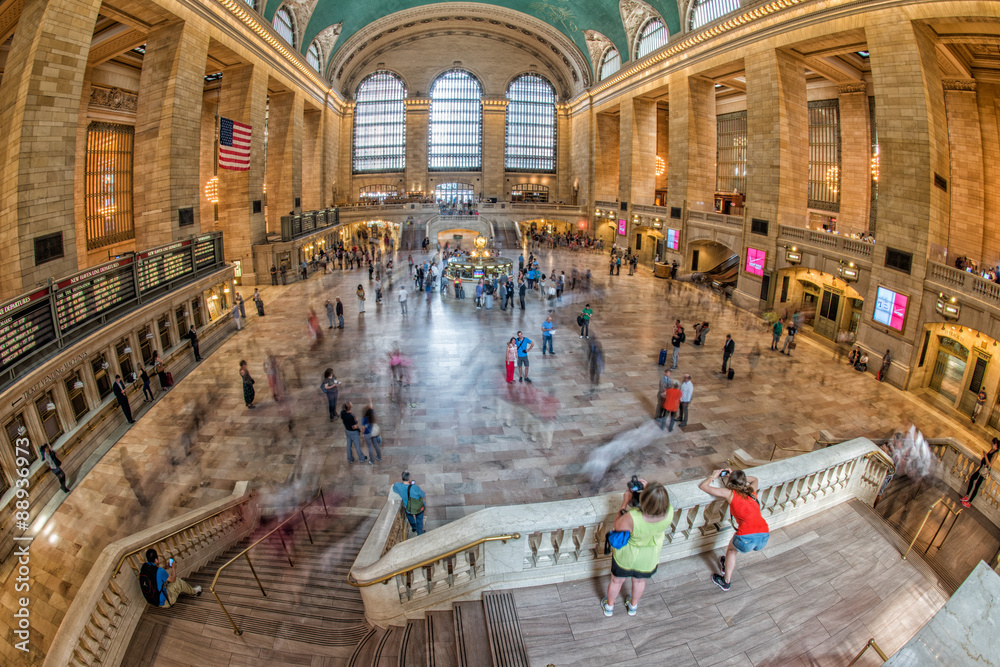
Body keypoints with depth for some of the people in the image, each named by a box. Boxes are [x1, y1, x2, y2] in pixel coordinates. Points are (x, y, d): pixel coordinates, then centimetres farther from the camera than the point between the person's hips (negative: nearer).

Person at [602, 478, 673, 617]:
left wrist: (625, 503, -17)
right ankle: (633, 606, 61)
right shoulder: (669, 512, -34)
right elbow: (660, 503, -7)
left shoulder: (632, 518, -44)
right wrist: (648, 489, -11)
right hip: (648, 561, 3)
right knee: (639, 581, 34)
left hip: (626, 557, -3)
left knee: (617, 581, 28)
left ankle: (609, 606, 55)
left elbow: (617, 526, -21)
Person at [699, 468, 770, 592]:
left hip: (747, 538, -5)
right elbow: (754, 479, 46)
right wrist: (737, 475, 45)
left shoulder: (730, 493, 8)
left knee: (732, 548, 29)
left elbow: (703, 486, 12)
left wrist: (713, 476, 28)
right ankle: (728, 564, 53)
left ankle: (726, 582, 37)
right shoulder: (752, 492, 21)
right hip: (764, 537, 5)